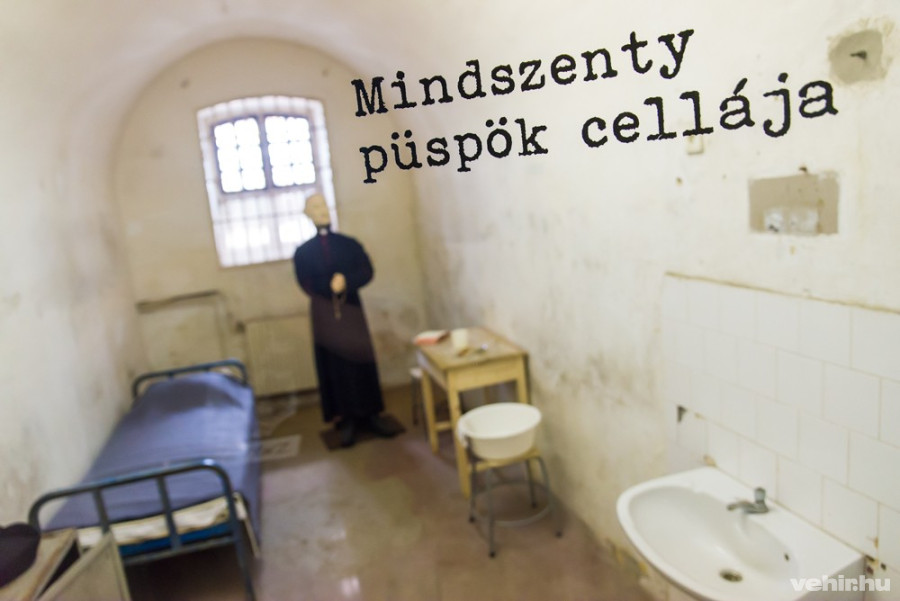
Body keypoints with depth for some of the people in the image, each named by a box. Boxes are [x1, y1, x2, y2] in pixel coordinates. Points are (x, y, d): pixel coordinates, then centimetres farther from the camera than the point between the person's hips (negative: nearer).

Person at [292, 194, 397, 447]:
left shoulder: (350, 244, 8)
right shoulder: (303, 252, 5)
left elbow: (367, 272, -4)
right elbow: (308, 285, -5)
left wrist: (346, 281, -21)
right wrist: (333, 287, -17)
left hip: (352, 310, 1)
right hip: (325, 315, -1)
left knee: (363, 361, 2)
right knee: (336, 367, 3)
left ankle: (371, 415, 14)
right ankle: (347, 420, 11)